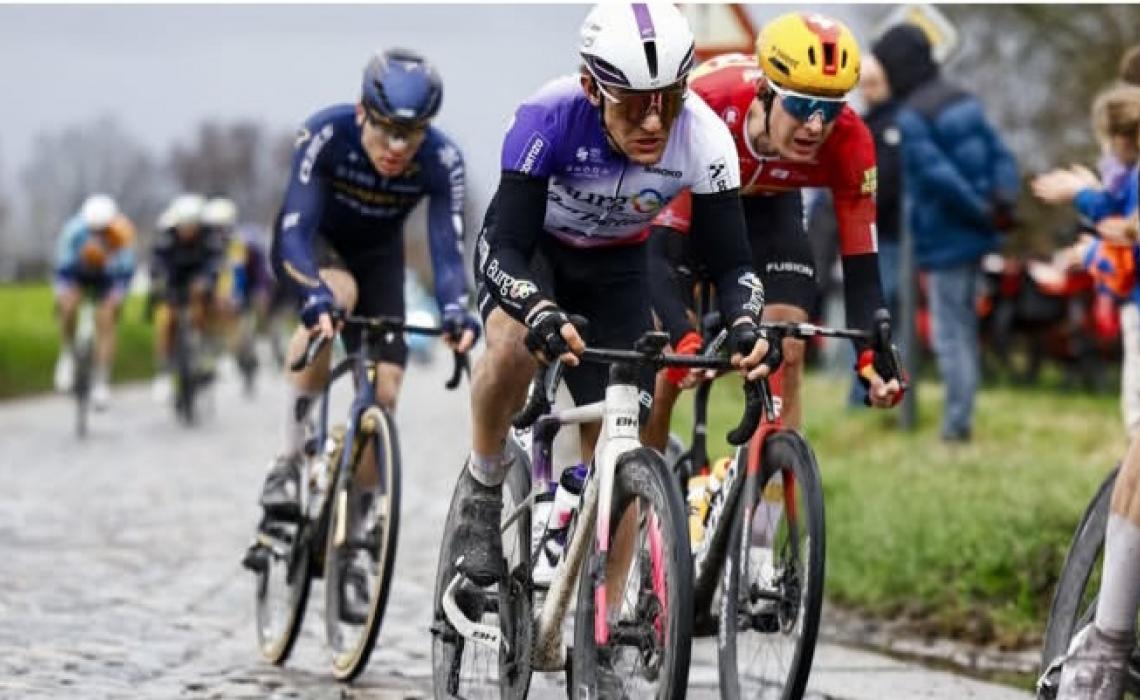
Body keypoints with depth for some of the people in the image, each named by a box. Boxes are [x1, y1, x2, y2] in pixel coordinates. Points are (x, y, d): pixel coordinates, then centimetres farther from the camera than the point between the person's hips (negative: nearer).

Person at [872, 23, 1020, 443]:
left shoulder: (911, 117, -15)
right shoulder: (964, 102, 11)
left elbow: (938, 175, -23)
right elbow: (1000, 155, 8)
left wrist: (984, 213, -16)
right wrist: (1003, 200, -5)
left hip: (944, 242, -8)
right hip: (975, 237, 8)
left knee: (950, 335, -2)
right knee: (964, 330, 16)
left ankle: (958, 420, 0)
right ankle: (961, 417, 22)